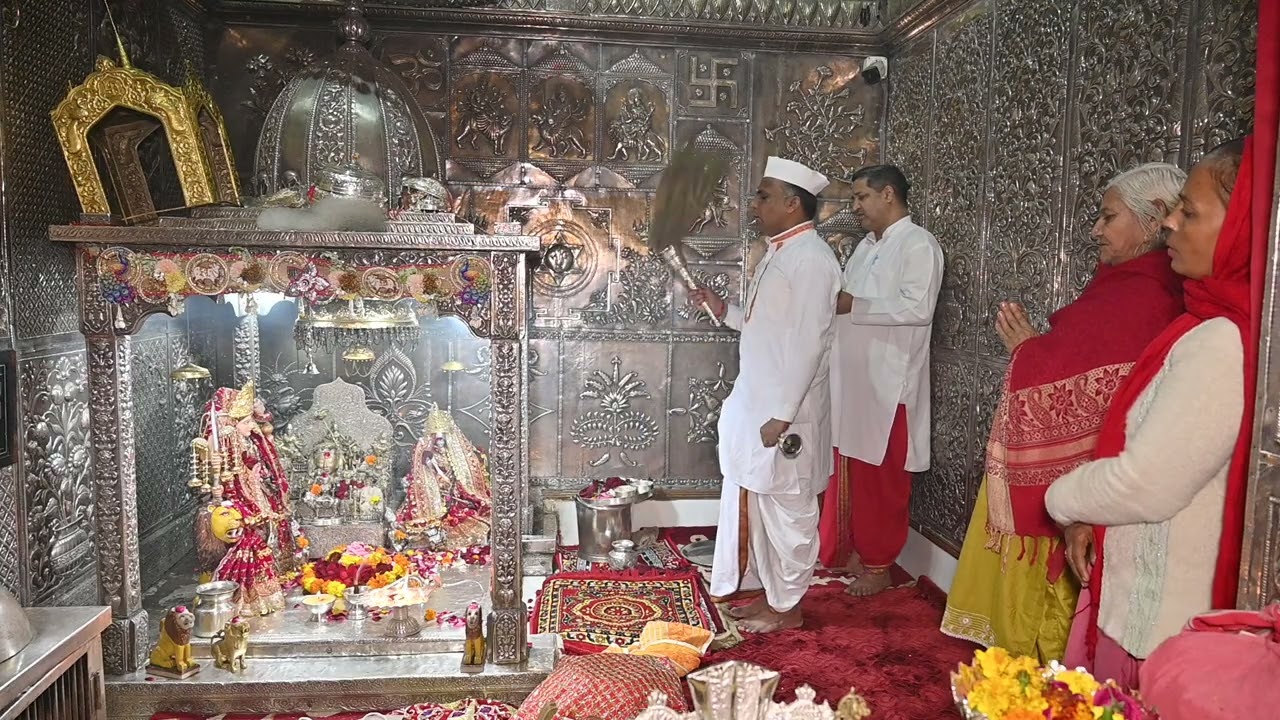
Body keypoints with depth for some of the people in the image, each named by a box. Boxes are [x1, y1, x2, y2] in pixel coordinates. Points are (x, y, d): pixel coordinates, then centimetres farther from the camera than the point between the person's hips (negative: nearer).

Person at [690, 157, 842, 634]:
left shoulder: (811, 258, -17)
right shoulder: (779, 253, 13)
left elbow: (807, 342, -22)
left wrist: (782, 415, -22)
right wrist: (725, 311, 7)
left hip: (785, 411, -9)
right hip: (756, 403, 10)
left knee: (787, 510, 4)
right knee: (758, 504, 18)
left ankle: (786, 608, 19)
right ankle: (770, 591, 33)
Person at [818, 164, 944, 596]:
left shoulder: (919, 245, -9)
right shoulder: (868, 245, 16)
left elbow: (918, 308, -21)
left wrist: (854, 305, -19)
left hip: (889, 383, -8)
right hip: (852, 379, 8)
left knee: (882, 479, 3)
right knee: (848, 474, 14)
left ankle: (878, 564, 15)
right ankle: (846, 550, 26)